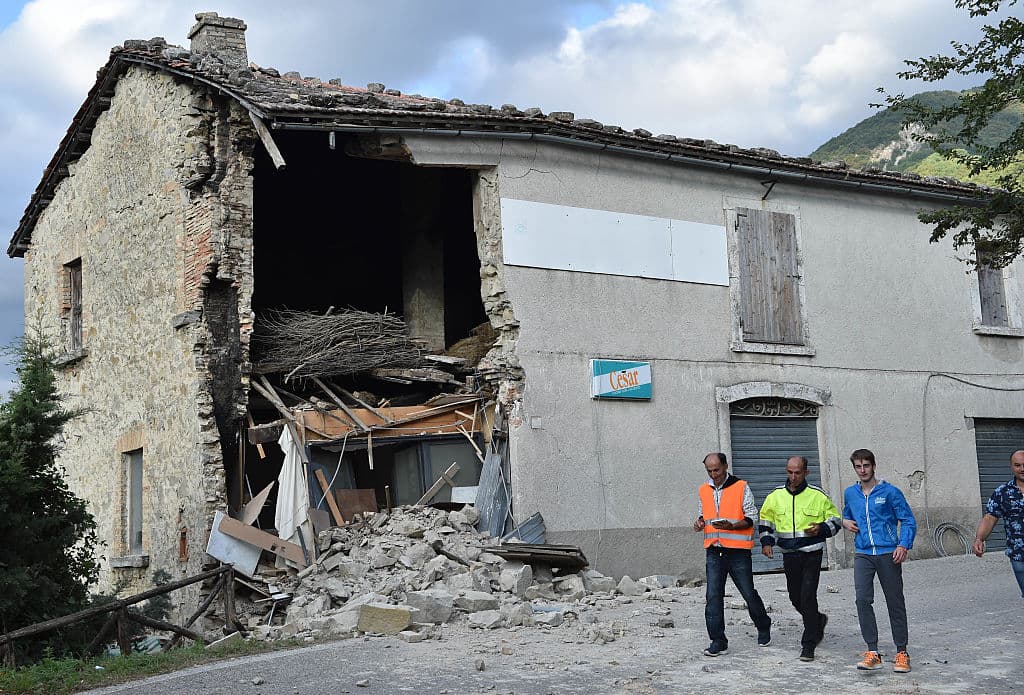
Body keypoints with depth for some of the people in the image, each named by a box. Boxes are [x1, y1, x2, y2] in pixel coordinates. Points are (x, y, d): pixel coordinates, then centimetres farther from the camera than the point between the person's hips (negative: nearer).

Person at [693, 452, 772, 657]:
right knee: (713, 597, -4)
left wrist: (731, 526, -21)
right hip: (713, 551, 4)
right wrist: (700, 522, 0)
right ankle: (718, 641, 1)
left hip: (738, 551, -3)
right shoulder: (703, 491, 10)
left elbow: (752, 518, -5)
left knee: (749, 594, 7)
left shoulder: (741, 487, -4)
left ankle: (764, 628, 31)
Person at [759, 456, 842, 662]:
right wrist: (767, 542, 5)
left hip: (812, 554, -4)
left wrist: (821, 529, -14)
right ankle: (818, 621, 42)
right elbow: (765, 519, 17)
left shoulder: (817, 495, -4)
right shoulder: (776, 495, 4)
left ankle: (809, 645, -2)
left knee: (808, 597, -11)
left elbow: (835, 519, 5)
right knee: (795, 598, 12)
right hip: (789, 555, 4)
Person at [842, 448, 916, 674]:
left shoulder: (890, 492, 0)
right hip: (863, 555, 3)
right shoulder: (850, 493, 12)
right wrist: (845, 522, 7)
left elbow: (908, 521, -1)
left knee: (895, 603, 3)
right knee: (863, 599, -12)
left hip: (888, 554, -3)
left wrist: (904, 546, -15)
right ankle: (872, 652, -8)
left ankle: (901, 653, 13)